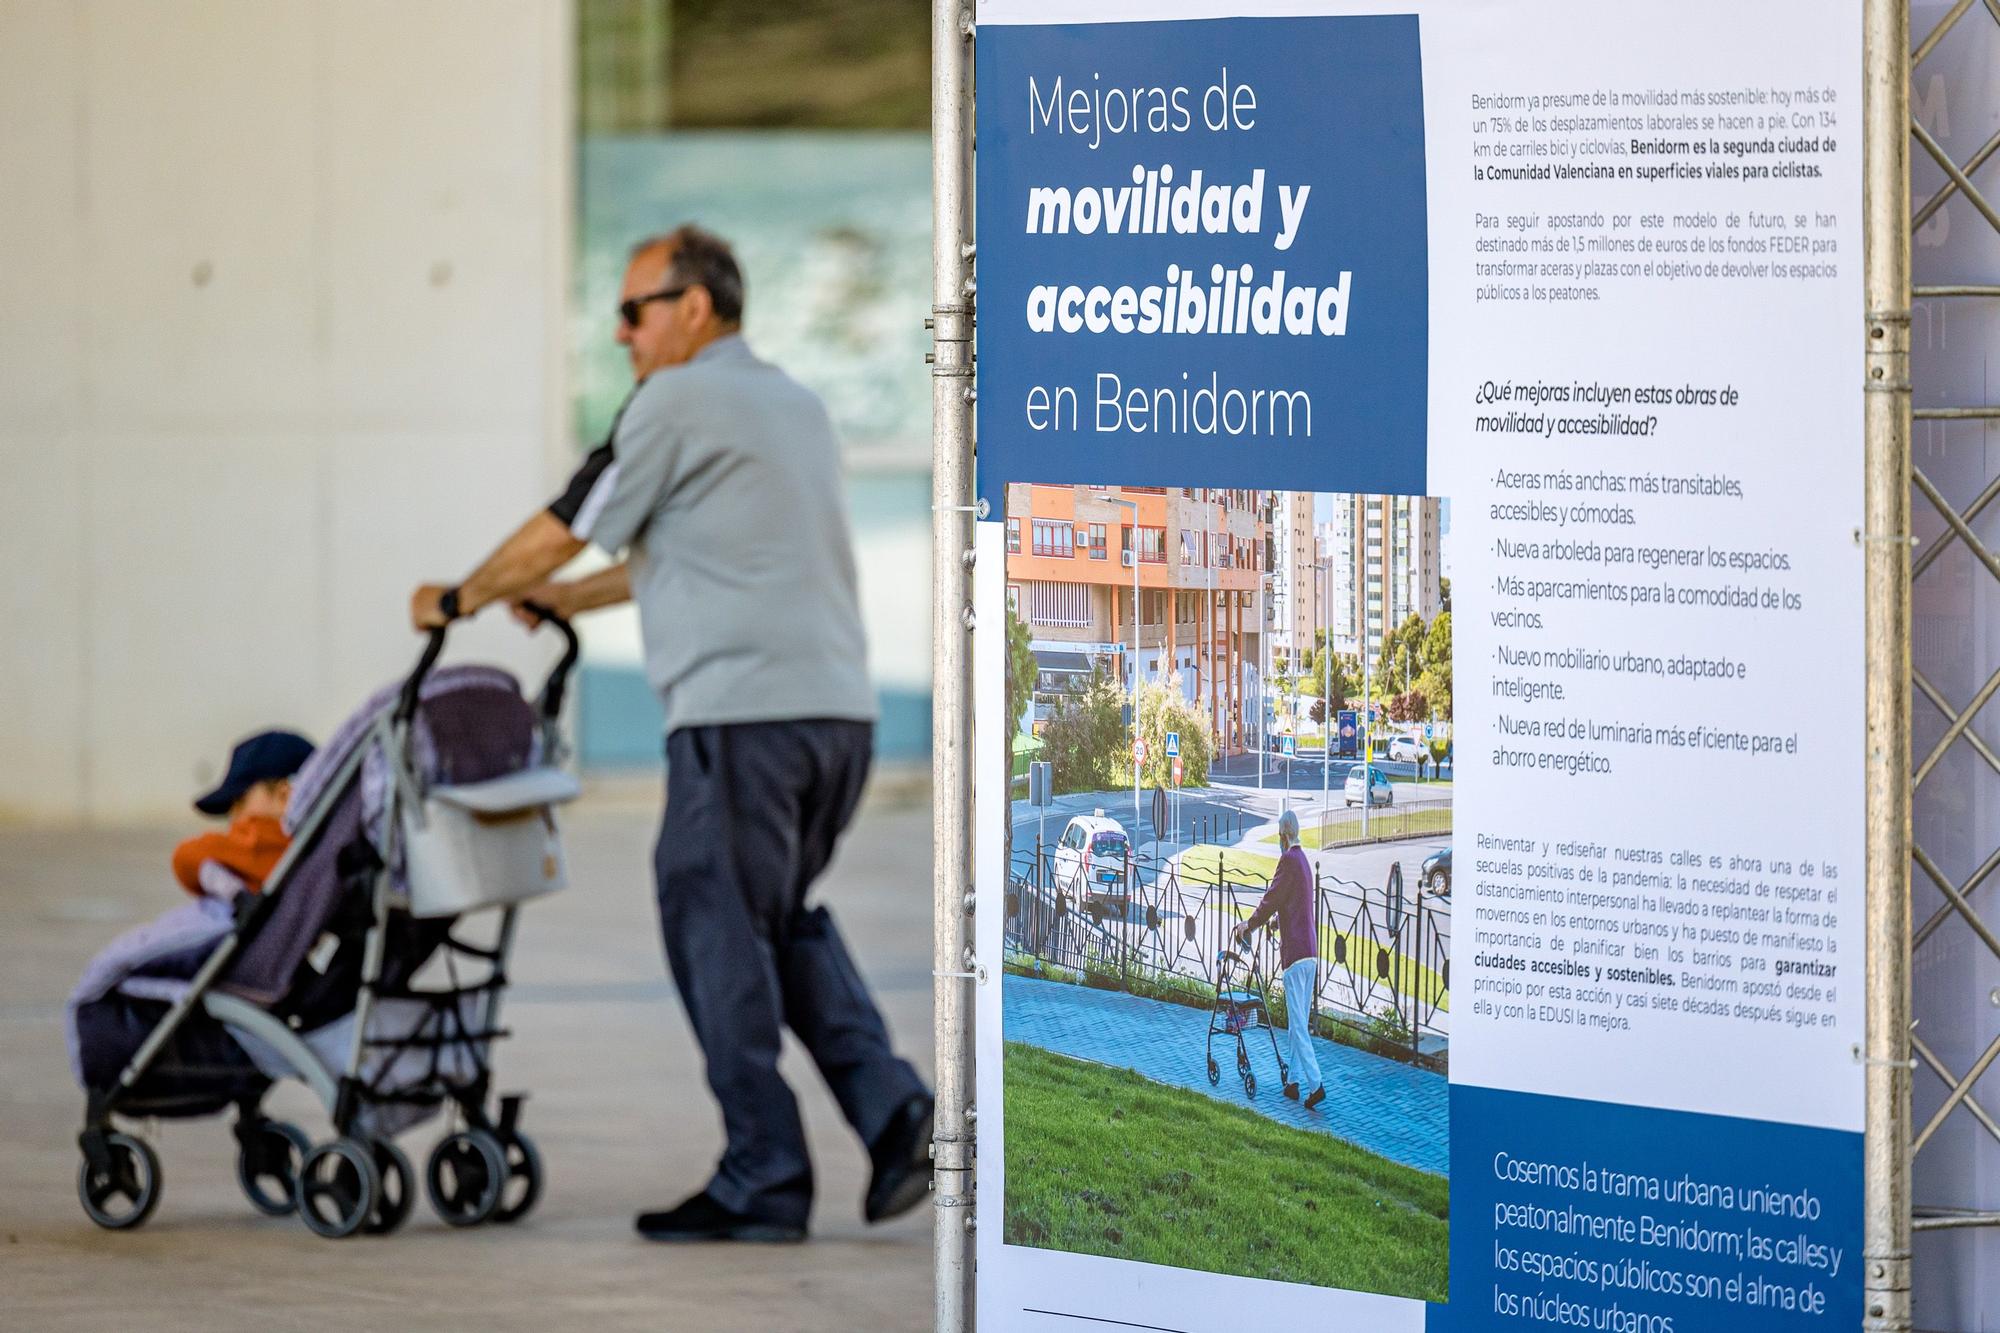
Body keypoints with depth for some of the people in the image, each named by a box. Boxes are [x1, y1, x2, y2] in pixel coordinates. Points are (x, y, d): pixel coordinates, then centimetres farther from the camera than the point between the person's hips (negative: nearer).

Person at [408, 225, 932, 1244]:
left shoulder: (677, 403, -5)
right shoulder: (795, 404, 21)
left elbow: (562, 530, 0)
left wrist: (457, 601, 15)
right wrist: (567, 599, 36)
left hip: (743, 713, -8)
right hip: (842, 708, 8)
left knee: (719, 931, 0)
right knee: (782, 920, 19)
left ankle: (763, 1180, 1)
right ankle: (891, 1110, 3)